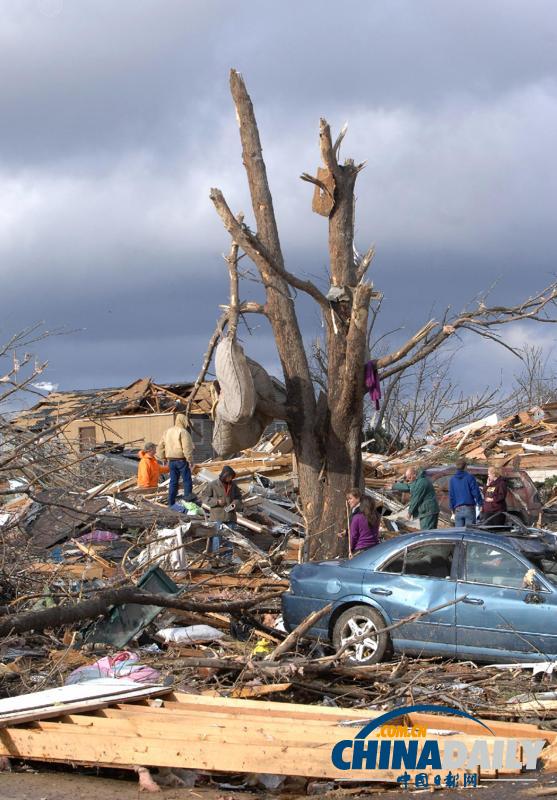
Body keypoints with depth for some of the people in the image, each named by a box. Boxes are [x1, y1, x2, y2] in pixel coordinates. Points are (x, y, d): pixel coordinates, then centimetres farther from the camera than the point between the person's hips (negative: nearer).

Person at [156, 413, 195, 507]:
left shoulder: (167, 432, 10)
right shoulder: (183, 432, -13)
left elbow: (160, 446, 14)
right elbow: (187, 448, -18)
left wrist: (163, 458, 19)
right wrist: (190, 460, -13)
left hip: (171, 460, 7)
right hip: (181, 460, -6)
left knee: (173, 482, 11)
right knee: (187, 481, 1)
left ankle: (171, 503, 10)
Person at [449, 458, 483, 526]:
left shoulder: (452, 480, 5)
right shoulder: (470, 477, -5)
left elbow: (451, 496, 9)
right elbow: (476, 492, -5)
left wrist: (452, 508, 20)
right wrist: (480, 503, 7)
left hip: (458, 510, 3)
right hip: (469, 508, -3)